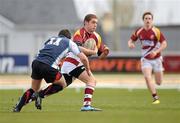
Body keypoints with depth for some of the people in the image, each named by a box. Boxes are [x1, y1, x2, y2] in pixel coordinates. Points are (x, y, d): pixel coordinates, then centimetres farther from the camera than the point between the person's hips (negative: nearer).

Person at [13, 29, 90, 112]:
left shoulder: (51, 39, 31)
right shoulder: (69, 42, 18)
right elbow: (83, 58, 15)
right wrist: (88, 70, 31)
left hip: (36, 62, 5)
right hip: (48, 66, -5)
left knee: (34, 89, 24)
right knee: (62, 84, 19)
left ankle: (17, 108, 12)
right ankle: (39, 95, 2)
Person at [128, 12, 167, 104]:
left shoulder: (156, 31, -13)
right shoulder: (139, 31, -3)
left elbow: (164, 44, -13)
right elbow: (131, 40, 10)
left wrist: (156, 52, -27)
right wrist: (130, 44, -15)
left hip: (156, 59, -1)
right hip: (145, 59, 1)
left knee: (158, 82, 6)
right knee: (147, 77, -22)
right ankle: (155, 98, -13)